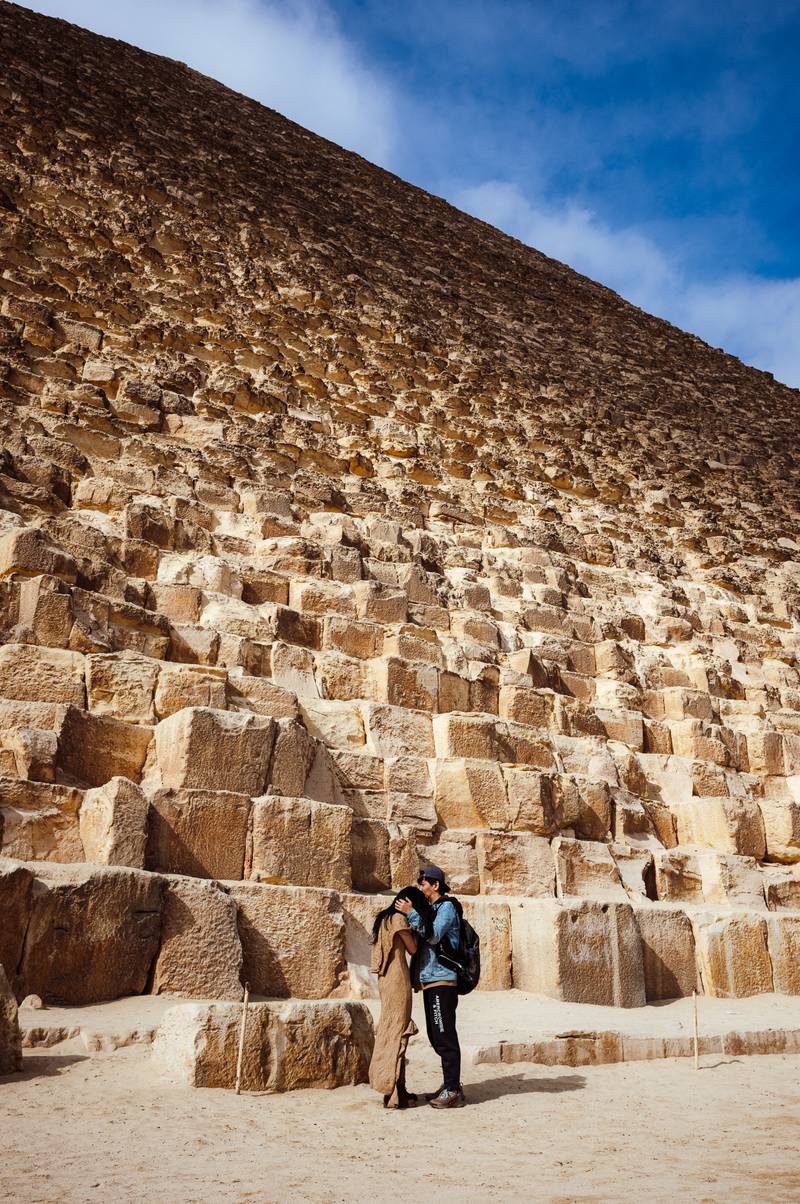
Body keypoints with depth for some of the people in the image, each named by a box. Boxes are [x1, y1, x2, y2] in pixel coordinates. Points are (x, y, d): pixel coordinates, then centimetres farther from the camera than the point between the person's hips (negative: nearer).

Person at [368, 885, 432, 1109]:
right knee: (397, 1032, -4)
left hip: (386, 979, 9)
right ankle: (394, 1093, 0)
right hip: (398, 979, -9)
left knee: (389, 1030, 12)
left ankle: (390, 1087, 19)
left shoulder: (385, 918, 14)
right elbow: (412, 948, -6)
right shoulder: (399, 918, -13)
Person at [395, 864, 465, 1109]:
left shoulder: (447, 906, -9)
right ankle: (450, 1085, 24)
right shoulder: (430, 909, 18)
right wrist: (409, 913, 5)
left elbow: (433, 936, -21)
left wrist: (411, 913, -18)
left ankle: (453, 1091, 0)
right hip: (431, 981, 10)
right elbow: (422, 940, 16)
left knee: (445, 1037, -6)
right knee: (436, 1037, 15)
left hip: (442, 981, -10)